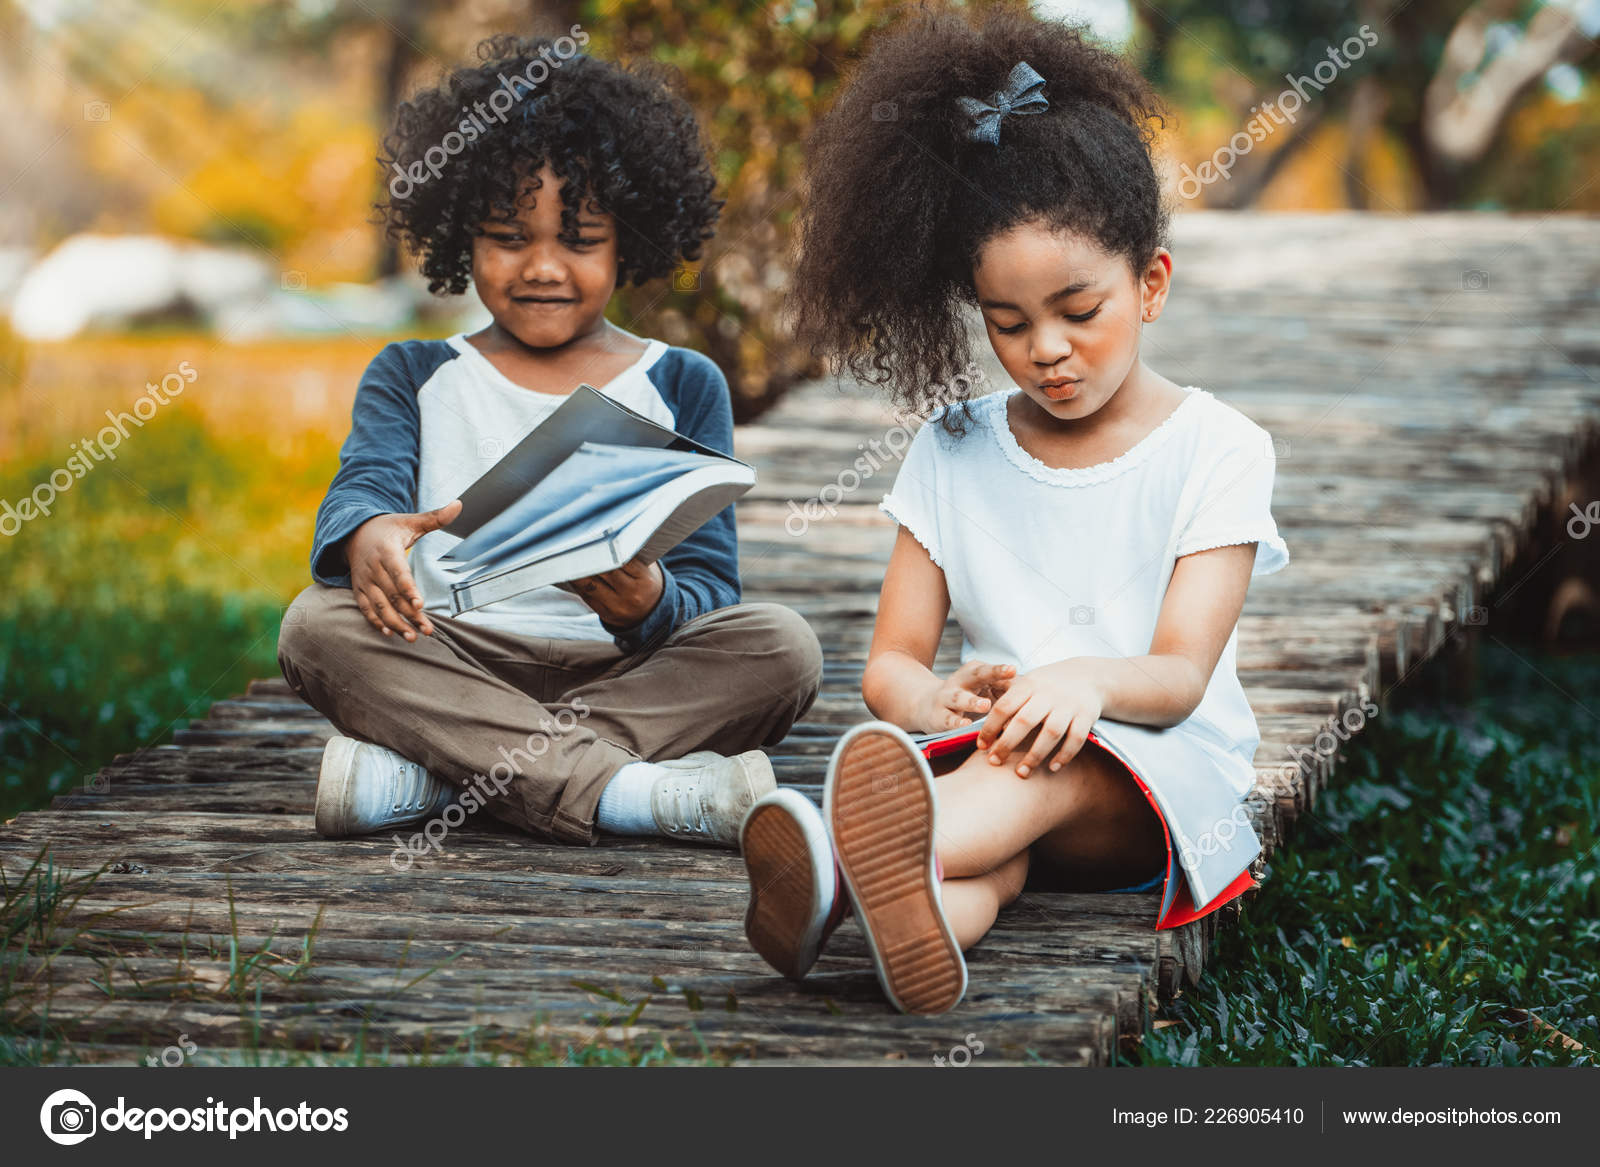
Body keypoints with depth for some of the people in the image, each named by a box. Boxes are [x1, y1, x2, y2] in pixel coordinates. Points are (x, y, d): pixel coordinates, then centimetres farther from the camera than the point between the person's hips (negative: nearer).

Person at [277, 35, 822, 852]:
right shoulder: (414, 379, 17)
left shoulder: (683, 387, 14)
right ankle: (627, 791, -38)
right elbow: (364, 482, -3)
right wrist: (367, 537, -30)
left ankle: (424, 775, -34)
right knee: (317, 625, -27)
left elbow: (711, 590, 5)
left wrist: (646, 603, -21)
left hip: (629, 676, 0)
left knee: (781, 647, -27)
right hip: (452, 669, 0)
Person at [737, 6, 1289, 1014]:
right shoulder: (954, 451, 12)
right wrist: (935, 700, -20)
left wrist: (1085, 679, -34)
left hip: (1161, 776, -3)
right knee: (992, 853, -36)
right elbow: (892, 659, 8)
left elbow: (1182, 674, -8)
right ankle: (920, 907, -74)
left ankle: (838, 871, -71)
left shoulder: (1216, 449, 2)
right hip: (991, 751, 3)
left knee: (1056, 769, -39)